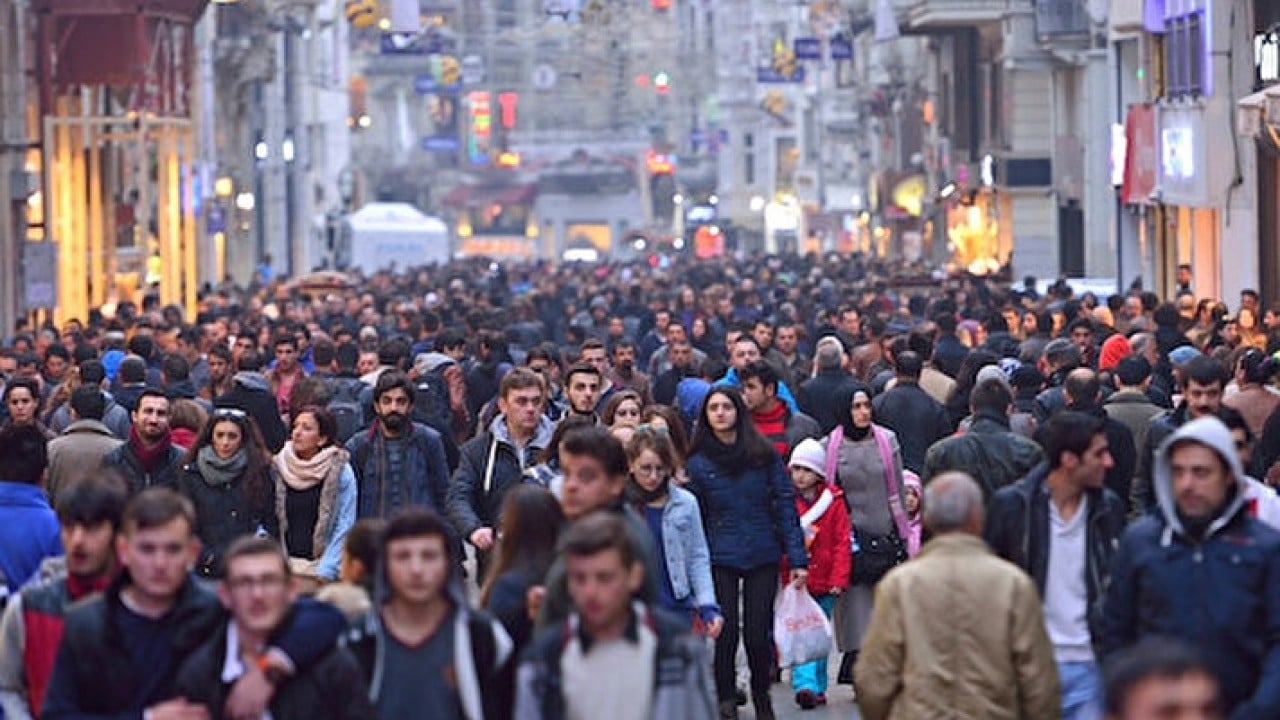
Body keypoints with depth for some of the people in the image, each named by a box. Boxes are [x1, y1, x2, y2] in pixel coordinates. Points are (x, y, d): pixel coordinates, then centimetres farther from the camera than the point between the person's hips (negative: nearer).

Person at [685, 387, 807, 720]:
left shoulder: (763, 454, 0)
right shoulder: (698, 463, 0)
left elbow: (785, 504, 1)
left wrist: (797, 558, -4)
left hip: (763, 556, 0)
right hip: (720, 559, 0)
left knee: (758, 633, 2)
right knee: (726, 633, -1)